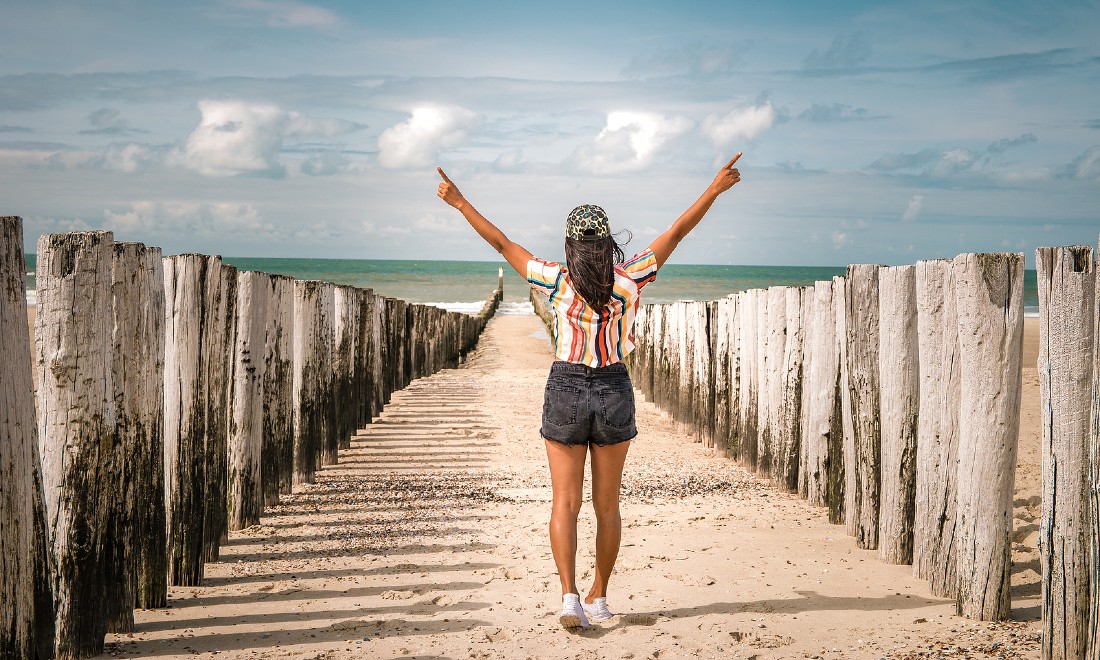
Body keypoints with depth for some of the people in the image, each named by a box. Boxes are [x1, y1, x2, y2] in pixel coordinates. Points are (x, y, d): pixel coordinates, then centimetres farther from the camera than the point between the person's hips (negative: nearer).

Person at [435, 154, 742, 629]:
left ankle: (570, 595, -11)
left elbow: (502, 244, -3)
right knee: (607, 505, 12)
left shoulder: (558, 283, -9)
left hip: (565, 390, -1)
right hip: (614, 392, 1)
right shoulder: (629, 281, -7)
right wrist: (714, 189, 8)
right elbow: (676, 233, 0)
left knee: (565, 503, 3)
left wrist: (460, 202, 6)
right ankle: (599, 598, 21)